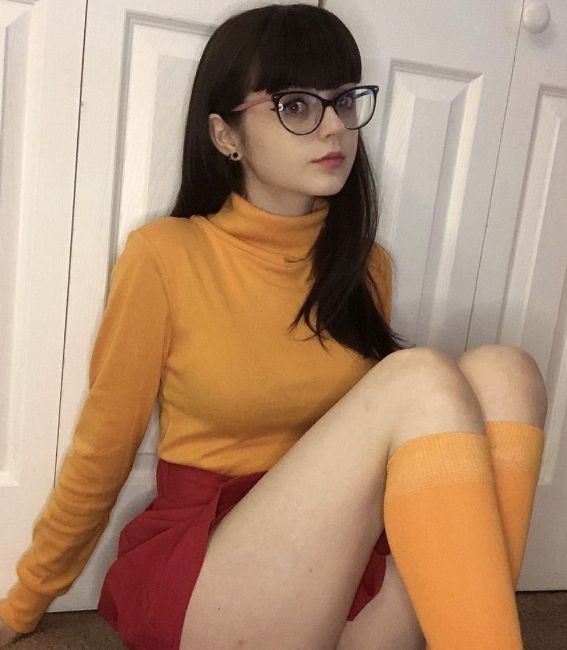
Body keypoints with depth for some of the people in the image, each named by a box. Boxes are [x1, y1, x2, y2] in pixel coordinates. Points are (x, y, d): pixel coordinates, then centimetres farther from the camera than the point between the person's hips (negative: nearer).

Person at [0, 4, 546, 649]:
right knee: (422, 380, -28)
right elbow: (101, 452, 0)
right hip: (195, 583, -4)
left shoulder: (367, 267, 5)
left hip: (340, 566, 5)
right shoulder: (166, 256, -9)